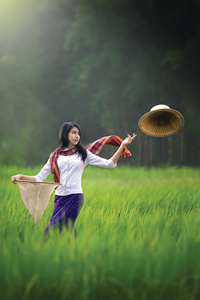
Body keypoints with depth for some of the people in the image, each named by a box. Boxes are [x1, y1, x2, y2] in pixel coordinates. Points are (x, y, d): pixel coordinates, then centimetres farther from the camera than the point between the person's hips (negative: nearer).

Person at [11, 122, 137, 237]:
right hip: (60, 197, 2)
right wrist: (21, 176, -3)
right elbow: (40, 178, 11)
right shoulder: (55, 156, 13)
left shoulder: (84, 154, 11)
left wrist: (123, 145, 2)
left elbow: (110, 164, 8)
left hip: (75, 197, -2)